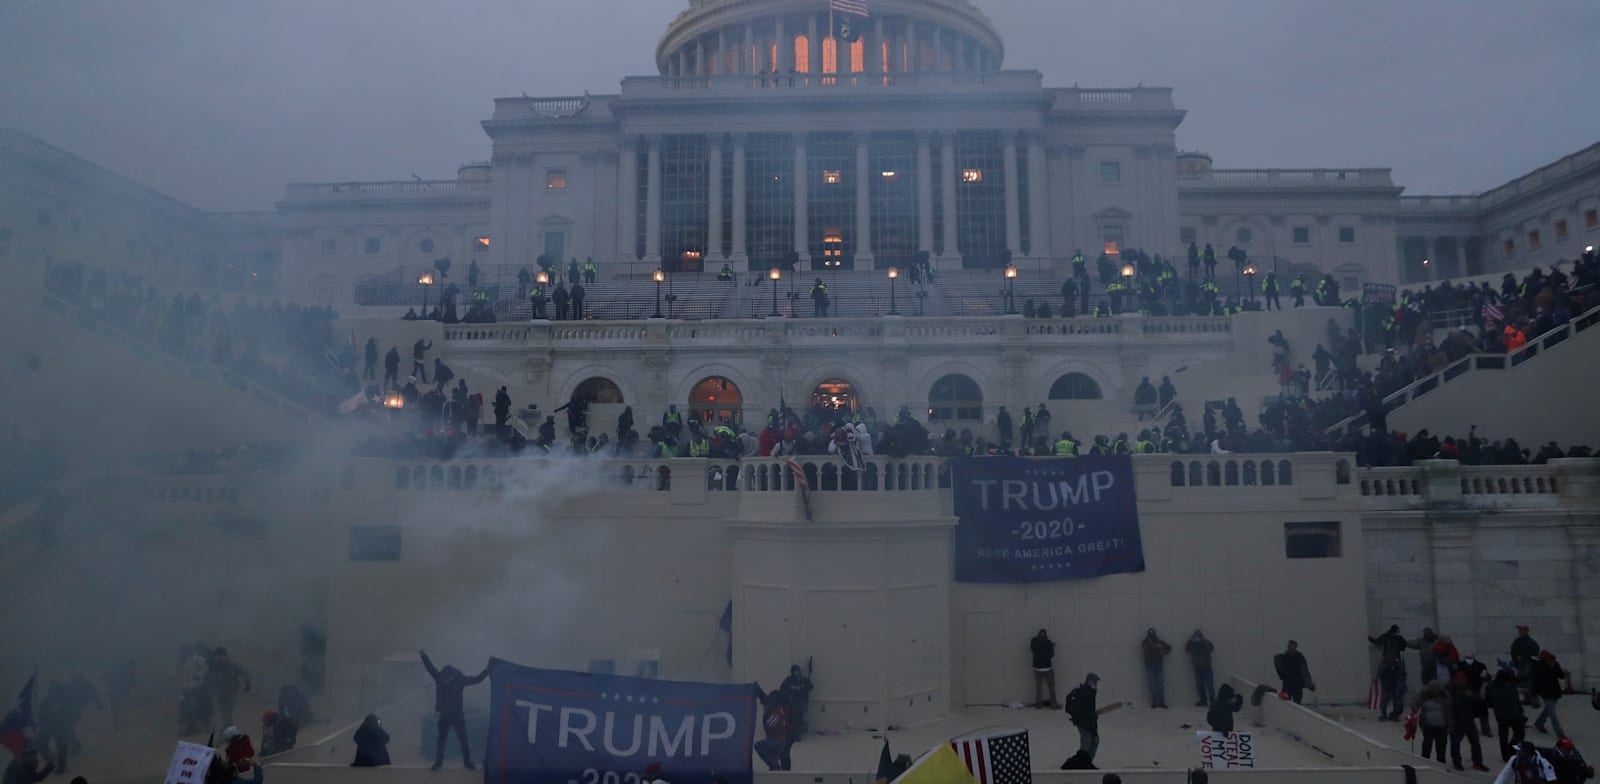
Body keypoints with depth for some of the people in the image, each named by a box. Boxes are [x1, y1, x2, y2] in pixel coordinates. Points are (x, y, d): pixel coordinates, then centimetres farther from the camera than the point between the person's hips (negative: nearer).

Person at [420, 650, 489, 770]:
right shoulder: (439, 678, -8)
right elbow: (430, 668, -12)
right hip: (444, 715, 1)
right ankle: (438, 762, 25)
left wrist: (487, 670, -21)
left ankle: (467, 762, 14)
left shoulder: (460, 679, -10)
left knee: (463, 739, 4)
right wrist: (424, 655, -24)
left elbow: (476, 679, -8)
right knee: (441, 739, 11)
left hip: (458, 714, -1)